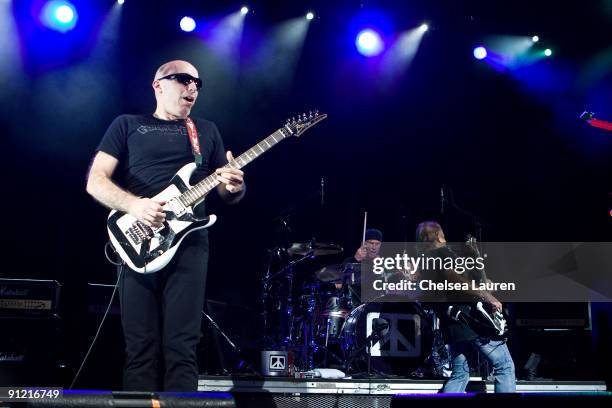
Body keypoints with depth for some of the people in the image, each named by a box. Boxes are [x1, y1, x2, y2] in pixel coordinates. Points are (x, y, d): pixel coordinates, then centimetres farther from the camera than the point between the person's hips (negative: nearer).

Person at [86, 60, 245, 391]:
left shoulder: (207, 131, 21)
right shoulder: (127, 125, 14)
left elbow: (227, 195, 19)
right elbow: (96, 180, 3)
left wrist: (235, 187, -7)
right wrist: (134, 205, -16)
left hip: (189, 243, 1)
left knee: (182, 347, -5)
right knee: (141, 347, -3)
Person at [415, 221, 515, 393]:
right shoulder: (443, 252, -7)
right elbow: (453, 277, -24)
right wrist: (488, 297, -25)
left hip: (451, 327, 7)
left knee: (459, 375, 16)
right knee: (505, 367, 2)